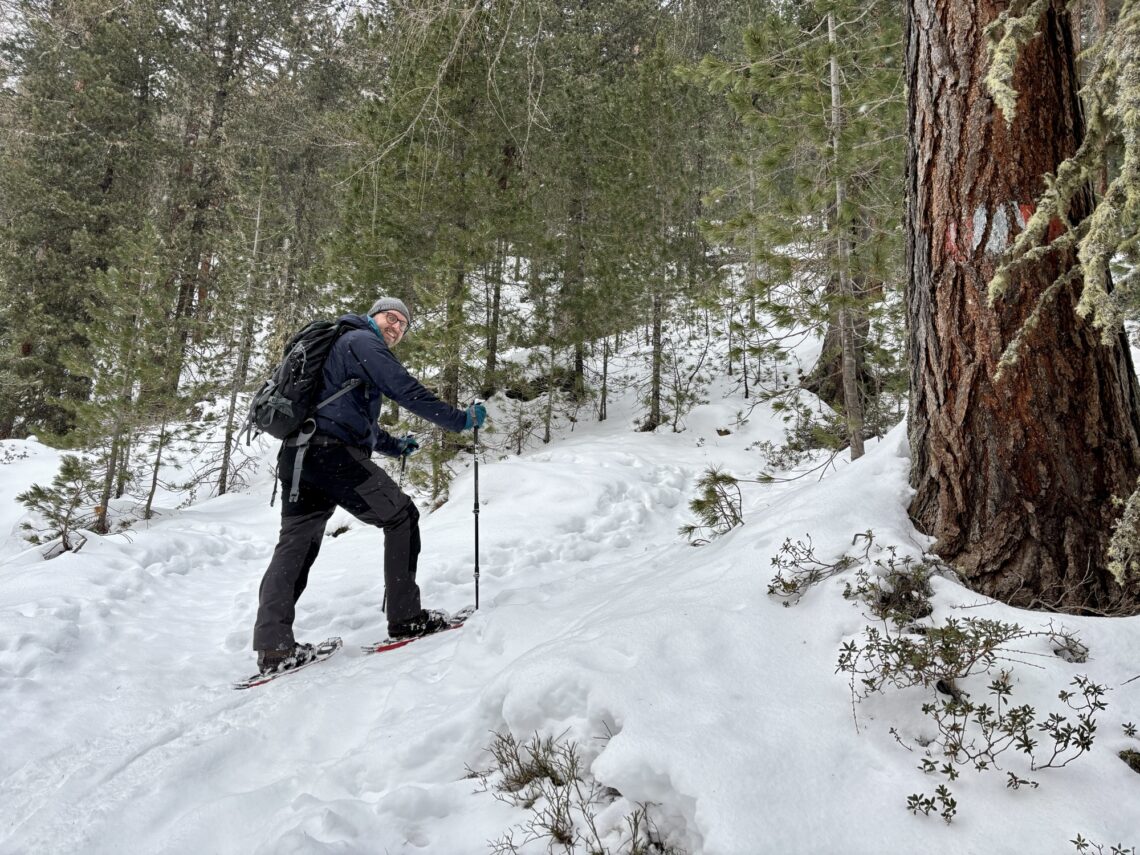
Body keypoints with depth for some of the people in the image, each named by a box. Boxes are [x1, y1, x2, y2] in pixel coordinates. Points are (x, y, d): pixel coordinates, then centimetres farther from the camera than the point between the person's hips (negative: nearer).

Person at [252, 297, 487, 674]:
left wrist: (393, 446, 38)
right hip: (333, 454, -10)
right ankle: (406, 617, 2)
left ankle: (272, 646, 0)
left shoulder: (340, 345, 32)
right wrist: (461, 419, -5)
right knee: (401, 516, 0)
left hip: (296, 455, 10)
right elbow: (407, 390, -11)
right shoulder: (363, 340, 0)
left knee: (296, 544, 7)